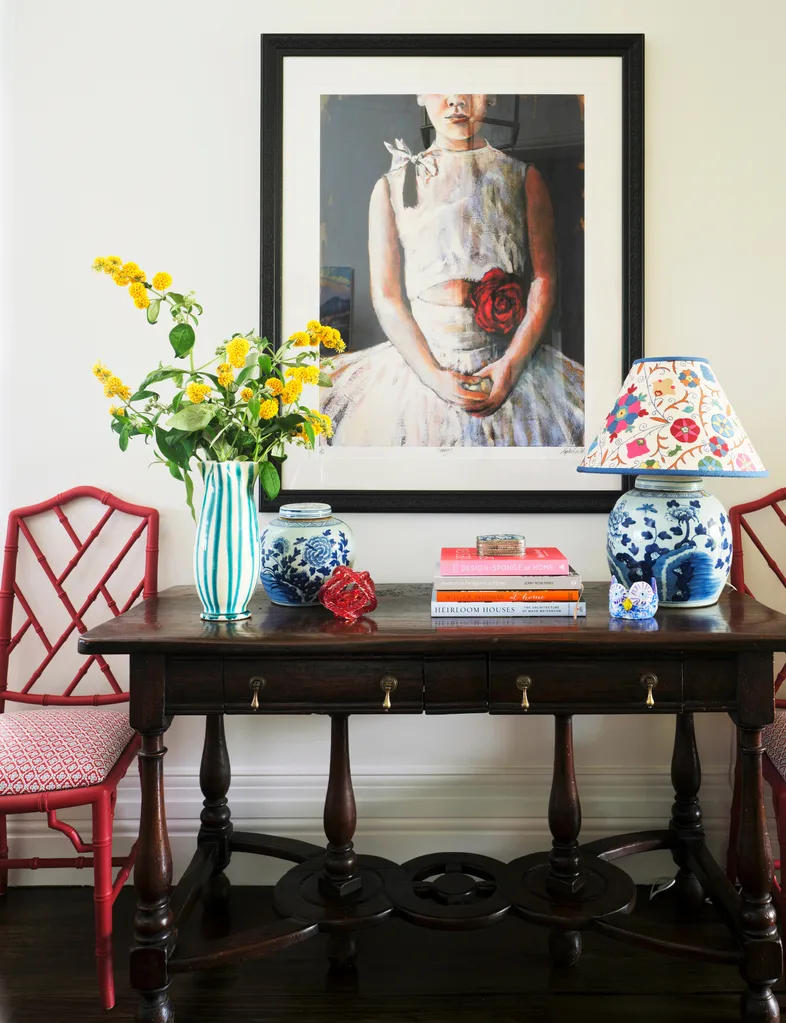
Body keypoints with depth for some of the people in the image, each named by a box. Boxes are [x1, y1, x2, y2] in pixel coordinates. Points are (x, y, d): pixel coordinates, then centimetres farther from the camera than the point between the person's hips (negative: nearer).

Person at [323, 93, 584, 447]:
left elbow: (545, 279, 3)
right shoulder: (392, 188, 7)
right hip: (419, 362, 0)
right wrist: (433, 375, -12)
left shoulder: (524, 179, 9)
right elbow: (386, 295, 1)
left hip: (509, 363, 1)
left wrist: (512, 364, -12)